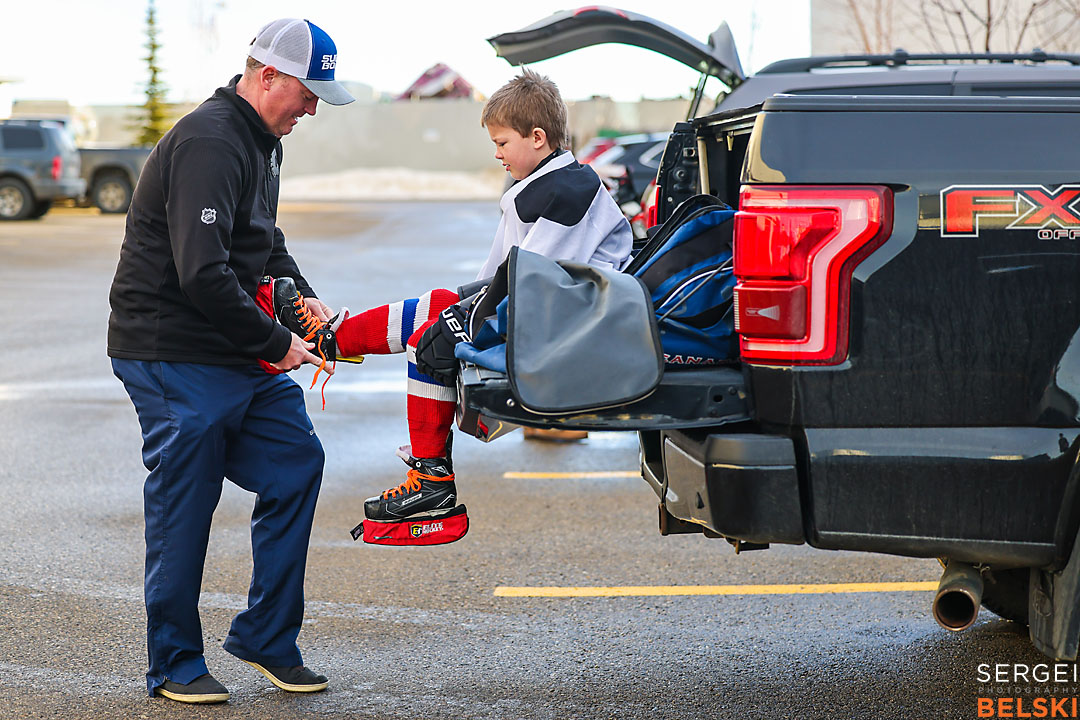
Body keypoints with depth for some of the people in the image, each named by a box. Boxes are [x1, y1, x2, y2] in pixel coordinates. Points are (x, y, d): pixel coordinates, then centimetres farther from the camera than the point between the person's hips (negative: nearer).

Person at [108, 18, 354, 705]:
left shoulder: (260, 141, 14)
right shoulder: (209, 144, -20)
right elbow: (203, 273, -27)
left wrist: (303, 296, 10)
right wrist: (276, 344, -18)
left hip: (240, 359, 10)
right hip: (174, 358, -10)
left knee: (296, 461, 5)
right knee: (183, 508, -1)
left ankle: (267, 640, 15)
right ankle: (175, 666, 13)